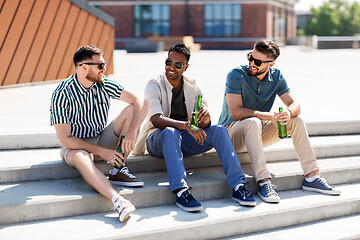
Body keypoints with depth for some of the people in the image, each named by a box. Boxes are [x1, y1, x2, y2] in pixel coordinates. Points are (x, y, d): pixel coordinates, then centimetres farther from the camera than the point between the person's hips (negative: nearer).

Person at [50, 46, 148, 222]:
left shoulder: (104, 85, -6)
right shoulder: (62, 94, -19)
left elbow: (140, 101, -11)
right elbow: (65, 139, -21)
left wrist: (131, 133, -27)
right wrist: (102, 152, -25)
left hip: (102, 139, 5)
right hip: (75, 146, -5)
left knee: (132, 110, -15)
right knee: (81, 158, -41)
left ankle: (118, 171, -21)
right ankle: (118, 201, -61)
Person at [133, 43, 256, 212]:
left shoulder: (193, 88, 7)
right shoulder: (154, 86, -7)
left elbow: (203, 126, -1)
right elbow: (156, 120, -24)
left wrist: (205, 119, -28)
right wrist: (186, 126, -39)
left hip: (185, 140, 4)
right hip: (158, 139, -4)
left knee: (218, 130, -20)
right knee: (170, 132, -38)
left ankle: (238, 186, -28)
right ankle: (180, 191, -50)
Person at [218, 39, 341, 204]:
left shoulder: (276, 77, 1)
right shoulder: (236, 75, -16)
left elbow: (295, 104, -6)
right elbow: (236, 112, -25)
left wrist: (289, 113, -31)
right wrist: (267, 116, -33)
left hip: (258, 134, 5)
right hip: (232, 131, -5)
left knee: (296, 122, -12)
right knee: (253, 122, -37)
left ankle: (311, 177, -10)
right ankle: (264, 182, -42)